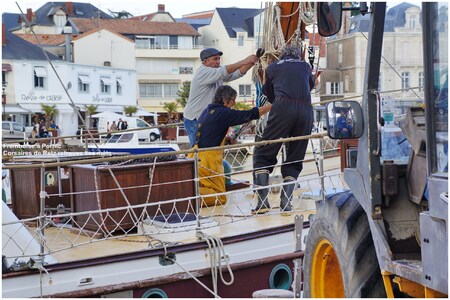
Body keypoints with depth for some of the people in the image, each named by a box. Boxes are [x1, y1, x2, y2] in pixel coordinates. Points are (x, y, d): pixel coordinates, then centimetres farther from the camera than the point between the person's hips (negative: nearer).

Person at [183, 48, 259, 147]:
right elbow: (222, 72, -30)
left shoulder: (217, 74, 11)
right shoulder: (202, 72, -16)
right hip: (194, 120, -8)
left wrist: (251, 63, -15)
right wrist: (244, 62, -31)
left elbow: (237, 73, 3)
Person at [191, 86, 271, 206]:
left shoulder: (207, 111, 14)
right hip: (208, 158, -8)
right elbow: (250, 114, -10)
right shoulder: (223, 113, -11)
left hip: (195, 156, 8)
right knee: (220, 198, -1)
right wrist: (272, 106, -4)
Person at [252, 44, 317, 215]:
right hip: (306, 110, 3)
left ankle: (263, 202, -10)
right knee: (295, 160, 11)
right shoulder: (305, 65, 25)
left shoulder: (272, 68, 20)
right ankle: (286, 204, -1)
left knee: (263, 155, 3)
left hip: (283, 109, -3)